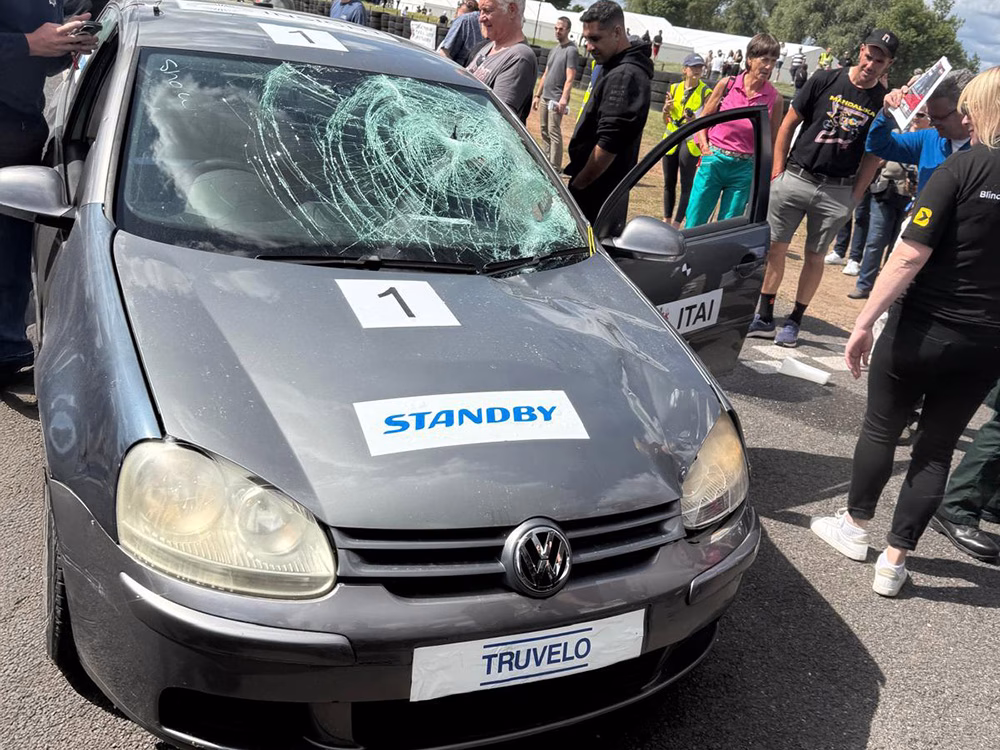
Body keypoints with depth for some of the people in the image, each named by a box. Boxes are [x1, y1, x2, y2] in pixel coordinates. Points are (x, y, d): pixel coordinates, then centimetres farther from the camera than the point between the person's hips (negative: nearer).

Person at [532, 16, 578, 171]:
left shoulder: (571, 50, -7)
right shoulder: (553, 50, 18)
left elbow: (570, 78, -15)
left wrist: (564, 99, -23)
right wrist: (537, 95, 19)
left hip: (556, 99, -8)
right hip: (545, 97, 8)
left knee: (554, 132, -9)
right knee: (544, 130, 11)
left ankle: (555, 167, -7)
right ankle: (547, 161, 19)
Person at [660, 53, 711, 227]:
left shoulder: (706, 92, -4)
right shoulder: (674, 88, 6)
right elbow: (666, 121, 12)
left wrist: (695, 119, -27)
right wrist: (666, 109, -9)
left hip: (691, 142, -4)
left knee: (686, 184, -5)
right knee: (669, 183, 10)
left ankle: (676, 223, -2)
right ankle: (667, 219, 20)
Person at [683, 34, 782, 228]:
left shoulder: (774, 98, -1)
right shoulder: (727, 84, -1)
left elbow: (771, 141, 7)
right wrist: (705, 148, -4)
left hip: (744, 170, 0)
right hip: (714, 161, 0)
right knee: (693, 225, 2)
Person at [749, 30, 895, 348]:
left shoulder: (883, 102, 1)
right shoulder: (826, 80, -1)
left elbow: (873, 154, 7)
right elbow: (789, 123, 4)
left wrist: (855, 196, 0)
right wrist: (777, 170, 0)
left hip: (838, 190, 0)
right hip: (794, 177, 0)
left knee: (815, 257, 6)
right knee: (775, 247, 3)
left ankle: (794, 321, 16)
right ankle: (764, 316, 15)